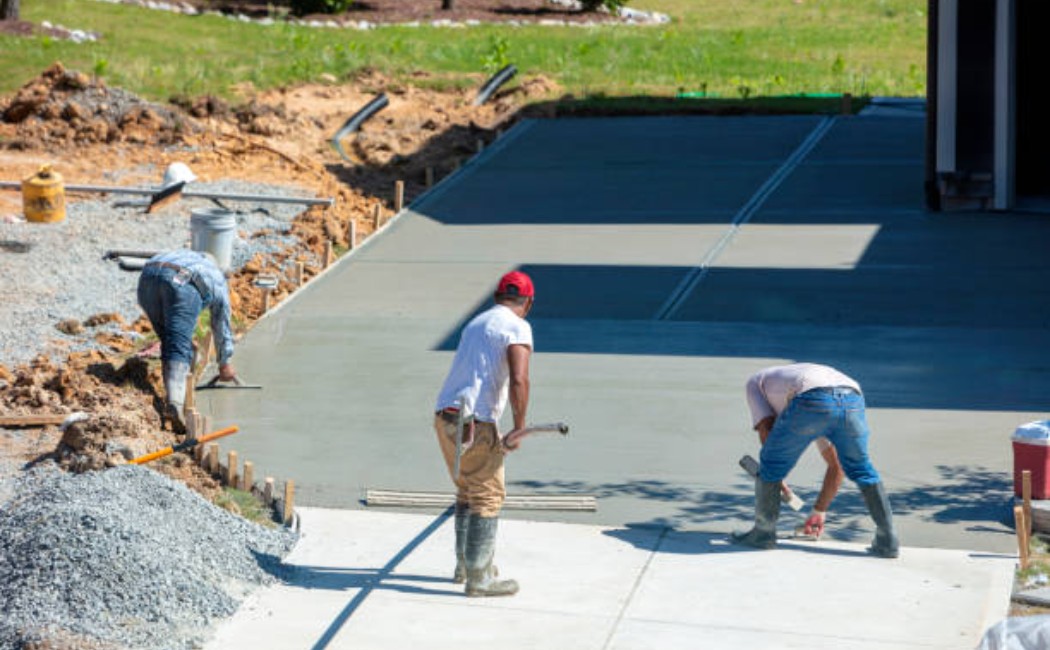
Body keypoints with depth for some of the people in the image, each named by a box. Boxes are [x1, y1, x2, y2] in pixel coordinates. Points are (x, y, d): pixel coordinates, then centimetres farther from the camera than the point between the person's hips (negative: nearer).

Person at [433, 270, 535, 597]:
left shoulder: (476, 323, 21)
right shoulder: (517, 328, -5)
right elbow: (518, 381, -19)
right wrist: (519, 428, -10)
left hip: (444, 417, 8)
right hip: (476, 423, -8)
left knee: (468, 492, 21)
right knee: (488, 497, 0)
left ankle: (465, 564, 30)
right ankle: (478, 577, 2)